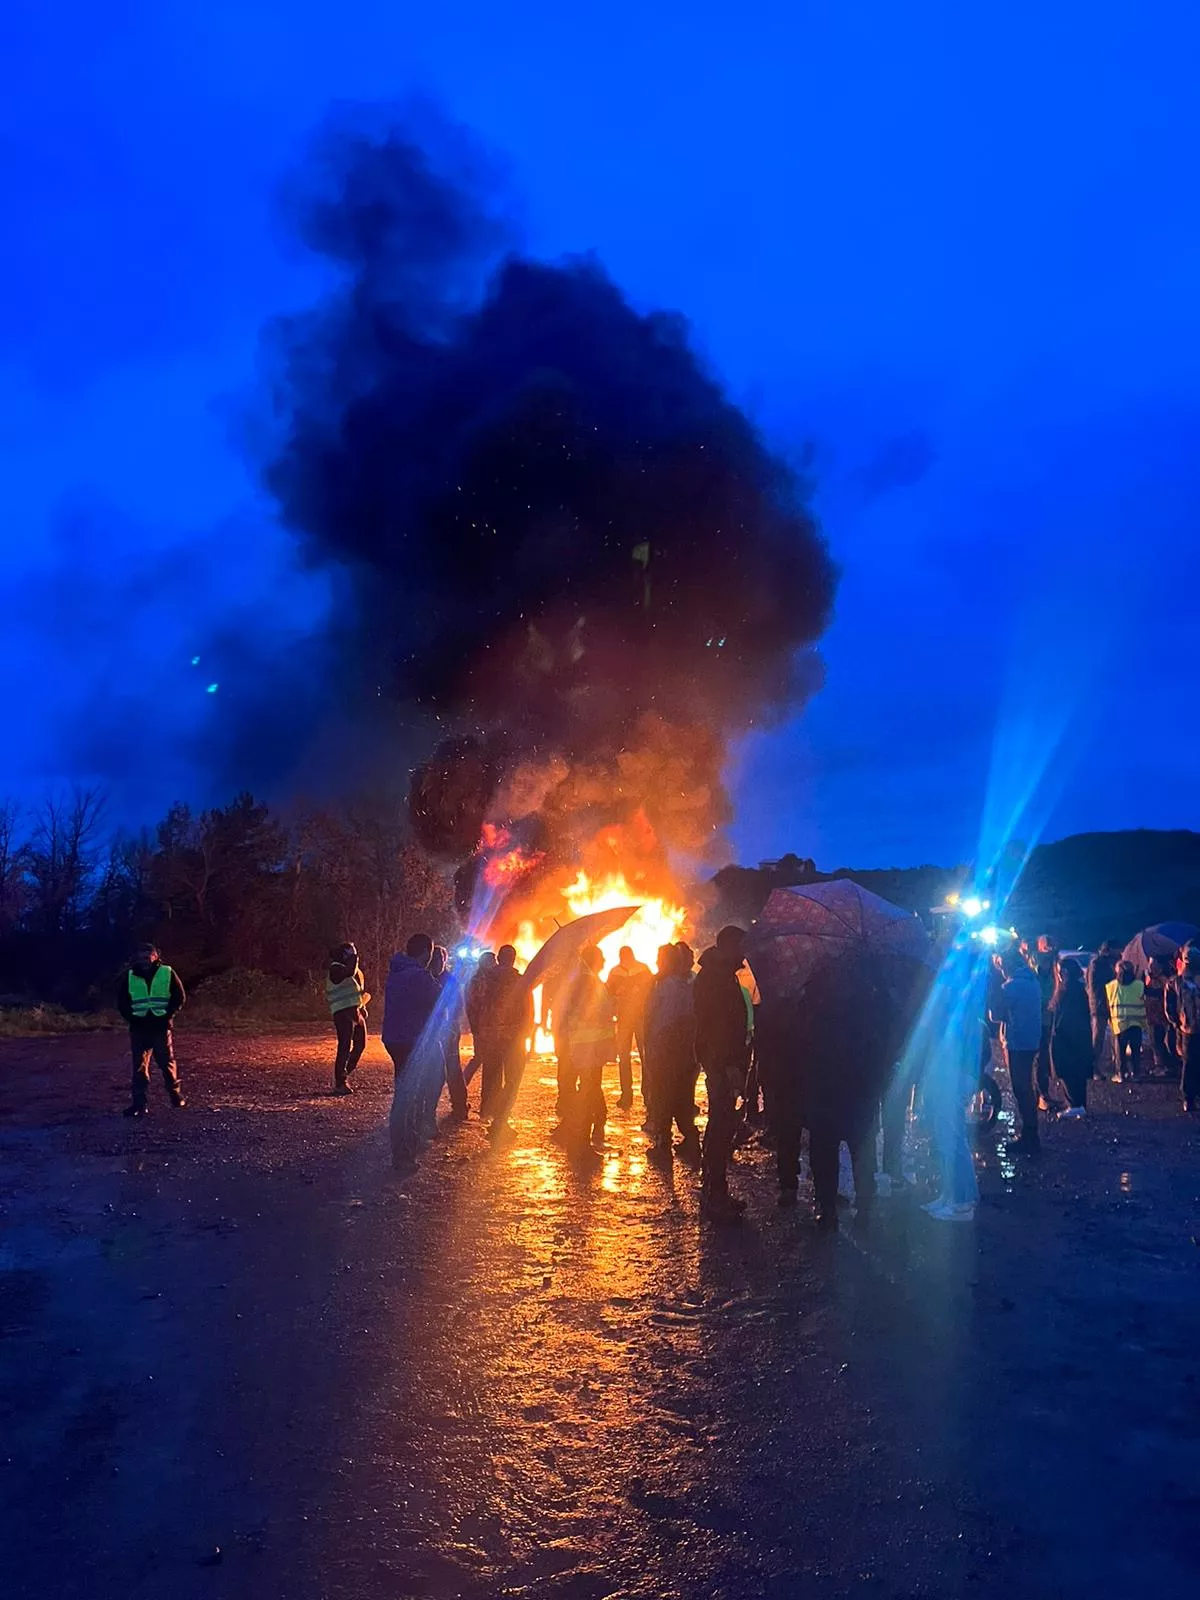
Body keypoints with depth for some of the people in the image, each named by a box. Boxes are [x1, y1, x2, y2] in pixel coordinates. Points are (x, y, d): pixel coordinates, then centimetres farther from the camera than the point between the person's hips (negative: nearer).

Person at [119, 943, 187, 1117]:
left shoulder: (167, 973, 0)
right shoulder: (130, 976, 6)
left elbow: (179, 997, 2)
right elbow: (121, 1000, 12)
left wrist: (167, 1015, -8)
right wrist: (131, 1017, -1)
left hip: (161, 1026, -2)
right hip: (139, 1027, 2)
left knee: (167, 1063, 2)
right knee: (139, 1066, 1)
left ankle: (176, 1095, 19)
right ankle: (140, 1104, 5)